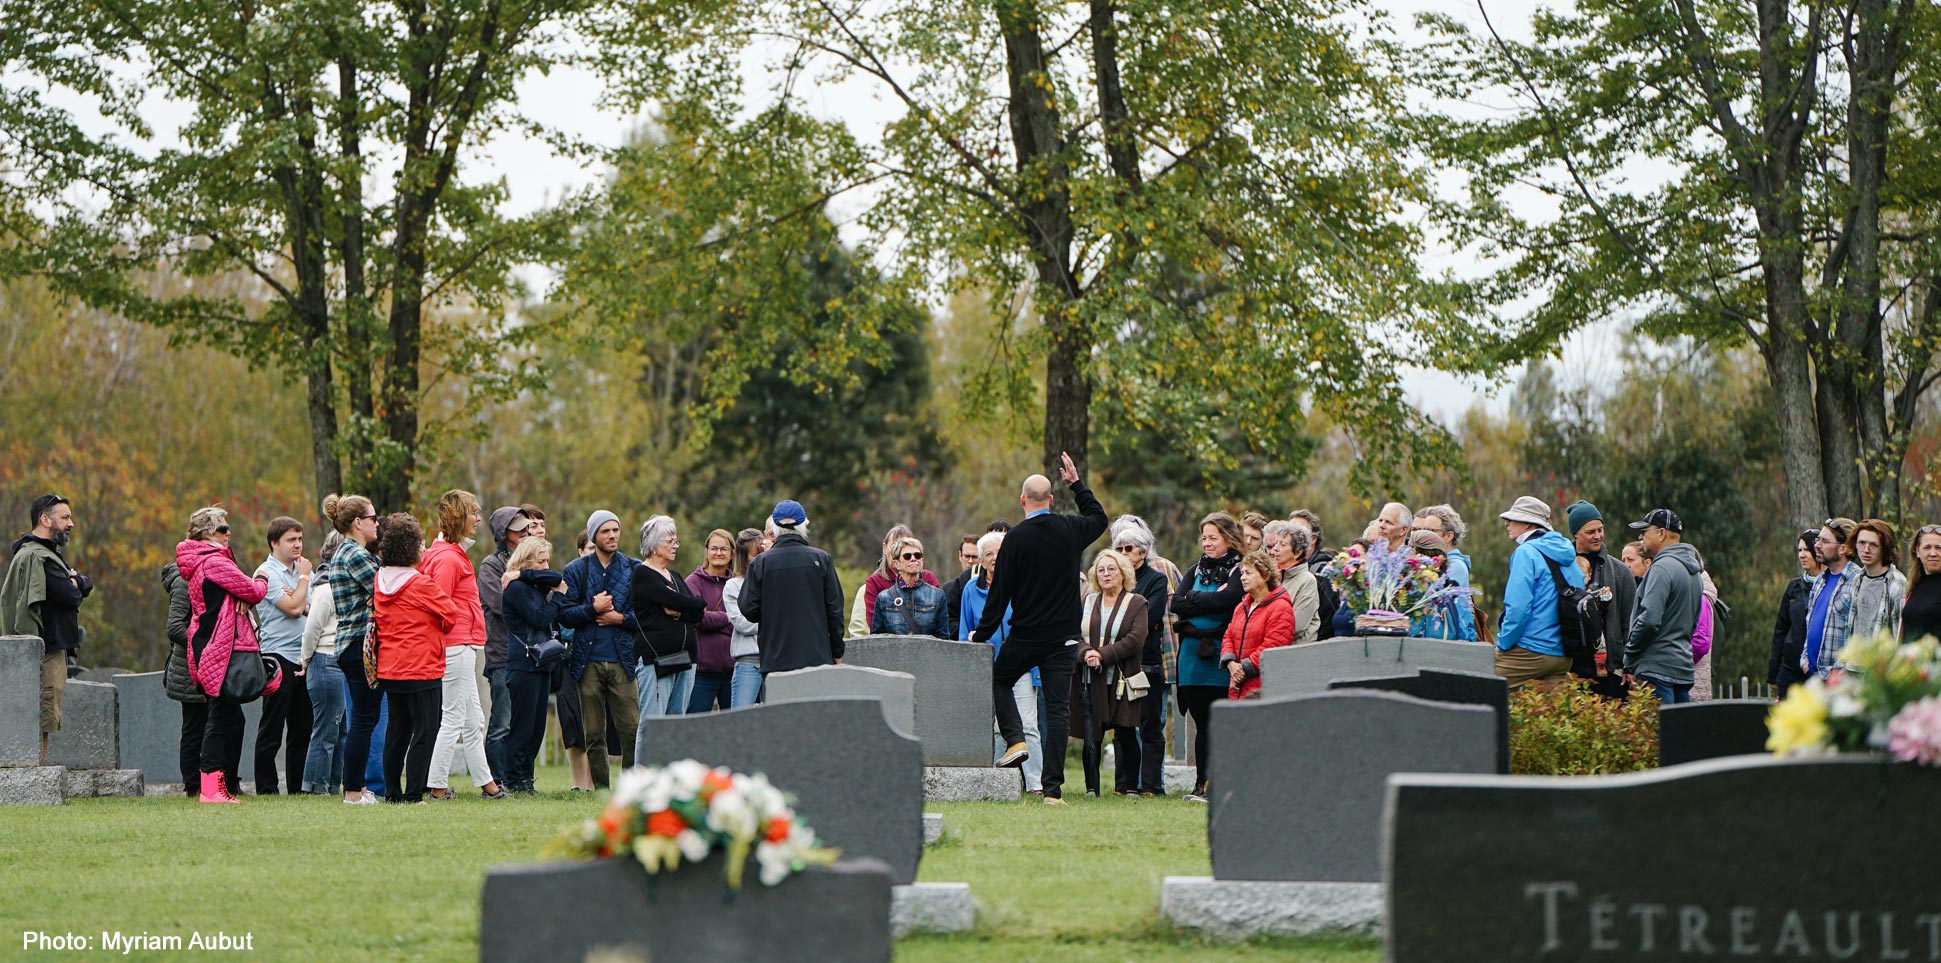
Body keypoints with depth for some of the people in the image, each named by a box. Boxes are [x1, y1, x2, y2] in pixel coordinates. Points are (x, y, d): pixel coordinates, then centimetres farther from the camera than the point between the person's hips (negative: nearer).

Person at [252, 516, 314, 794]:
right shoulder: (266, 573, -8)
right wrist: (304, 578, -5)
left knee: (302, 726, 10)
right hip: (277, 655, -8)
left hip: (302, 656, 8)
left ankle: (297, 786, 17)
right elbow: (293, 608, -17)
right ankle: (266, 789, -2)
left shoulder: (298, 570, 16)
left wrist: (300, 601, -9)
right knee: (272, 728, -5)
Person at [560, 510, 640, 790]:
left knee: (631, 729, -9)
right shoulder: (576, 570, 8)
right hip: (588, 660, 0)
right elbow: (564, 614, 2)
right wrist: (593, 609, -11)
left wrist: (621, 618, -7)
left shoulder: (633, 569, 9)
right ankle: (600, 788, 7)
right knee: (594, 734, 2)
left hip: (622, 659, 0)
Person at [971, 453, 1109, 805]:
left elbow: (1000, 593, -8)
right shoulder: (1071, 529, 0)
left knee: (999, 682, 23)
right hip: (1064, 637, 3)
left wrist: (981, 634, 1)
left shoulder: (1016, 538, -10)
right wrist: (1076, 483, 31)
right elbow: (1099, 518, 25)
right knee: (1058, 708, 1)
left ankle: (1015, 740, 2)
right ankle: (1053, 787, -5)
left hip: (1025, 637, -3)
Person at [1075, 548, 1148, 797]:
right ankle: (1091, 788, 5)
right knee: (1091, 736, 0)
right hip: (1090, 681, 3)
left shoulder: (1136, 603, 4)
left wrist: (1103, 655, -15)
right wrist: (1086, 653, -15)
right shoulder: (1087, 602, 16)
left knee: (1125, 734, -1)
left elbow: (1135, 639, -8)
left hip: (1122, 681, -3)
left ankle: (1128, 786, 7)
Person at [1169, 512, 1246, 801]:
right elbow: (1177, 603, 4)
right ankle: (1202, 784, 11)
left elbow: (1228, 599, -18)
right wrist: (1210, 599, -6)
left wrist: (1194, 599, -5)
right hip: (1193, 655, 5)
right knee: (1201, 721, 8)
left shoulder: (1239, 571, -1)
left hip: (1222, 658, -5)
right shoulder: (1196, 570, 18)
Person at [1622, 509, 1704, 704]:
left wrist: (1629, 661, -9)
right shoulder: (1694, 572, 19)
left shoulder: (1663, 567, -12)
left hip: (1657, 669, -9)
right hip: (1683, 668, 9)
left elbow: (1649, 620, -20)